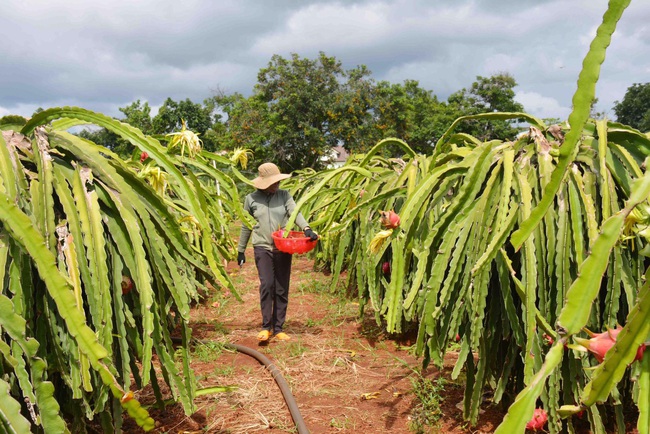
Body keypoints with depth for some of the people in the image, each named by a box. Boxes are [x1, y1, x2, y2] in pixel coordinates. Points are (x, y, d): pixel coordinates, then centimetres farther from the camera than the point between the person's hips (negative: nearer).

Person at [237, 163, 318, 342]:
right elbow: (246, 226, 10)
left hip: (283, 248, 1)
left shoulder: (284, 195, 2)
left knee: (282, 289, 4)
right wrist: (241, 250, 12)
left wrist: (306, 228, -31)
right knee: (267, 285, -15)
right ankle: (266, 327, -2)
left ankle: (278, 328, 15)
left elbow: (295, 213, -12)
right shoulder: (251, 199, 2)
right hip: (262, 248, -1)